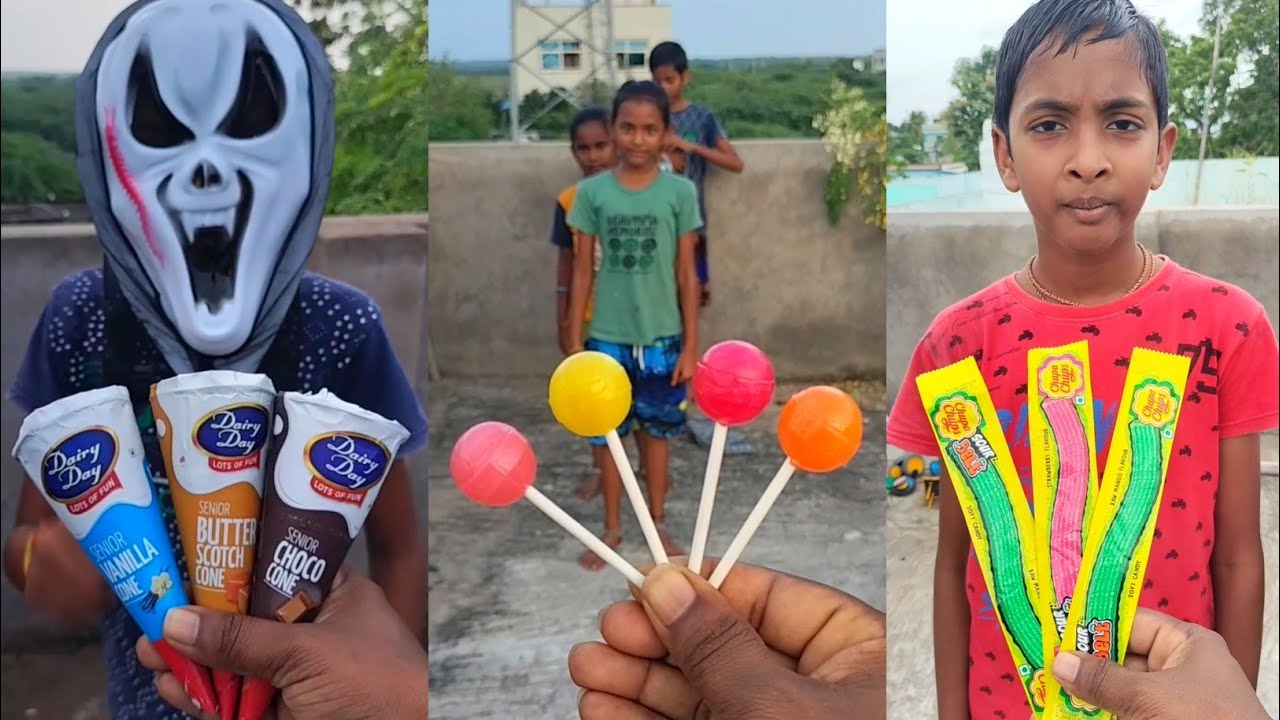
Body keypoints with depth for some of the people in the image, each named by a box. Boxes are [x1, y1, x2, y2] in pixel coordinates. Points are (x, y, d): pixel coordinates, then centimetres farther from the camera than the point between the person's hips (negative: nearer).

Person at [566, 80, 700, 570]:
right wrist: (574, 343, -1)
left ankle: (657, 523, 31)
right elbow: (582, 272, 0)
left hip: (661, 338, 0)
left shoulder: (680, 192, -6)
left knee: (655, 431, 14)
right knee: (606, 434, 10)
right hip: (607, 338, 0)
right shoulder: (592, 192, -5)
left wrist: (690, 345, -3)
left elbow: (687, 274, -2)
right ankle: (612, 529, 27)